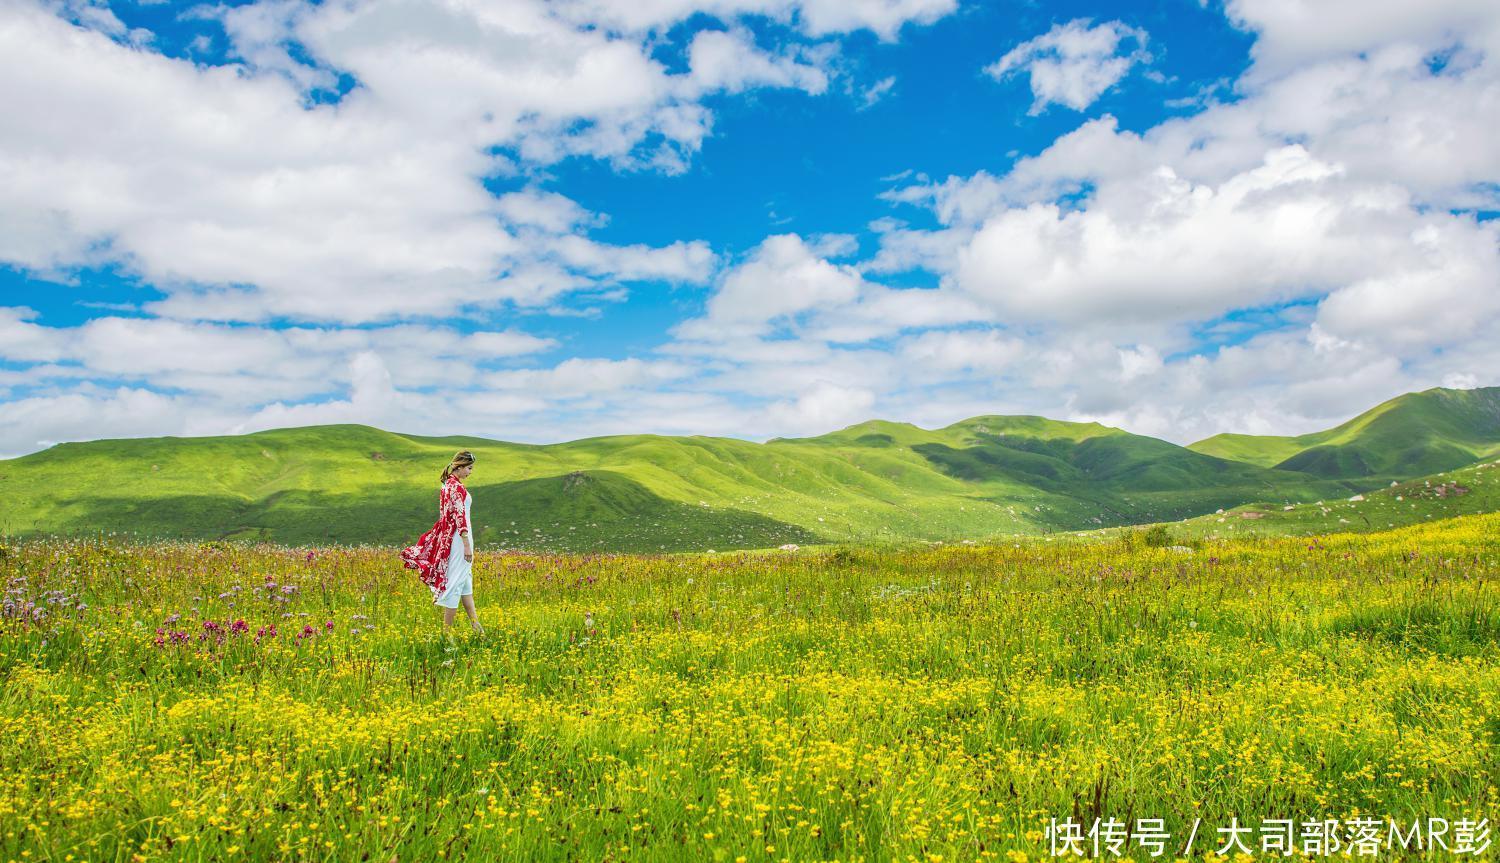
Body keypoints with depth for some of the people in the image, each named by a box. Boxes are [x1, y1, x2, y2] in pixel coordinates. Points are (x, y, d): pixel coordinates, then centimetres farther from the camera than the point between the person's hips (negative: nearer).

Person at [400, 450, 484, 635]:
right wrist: (467, 545, -19)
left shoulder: (446, 484, 10)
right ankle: (447, 630, 4)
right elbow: (460, 517, -20)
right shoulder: (457, 487, -17)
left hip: (446, 537, 10)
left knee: (466, 581, 15)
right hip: (458, 538, -10)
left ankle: (475, 625, 19)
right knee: (455, 582, -2)